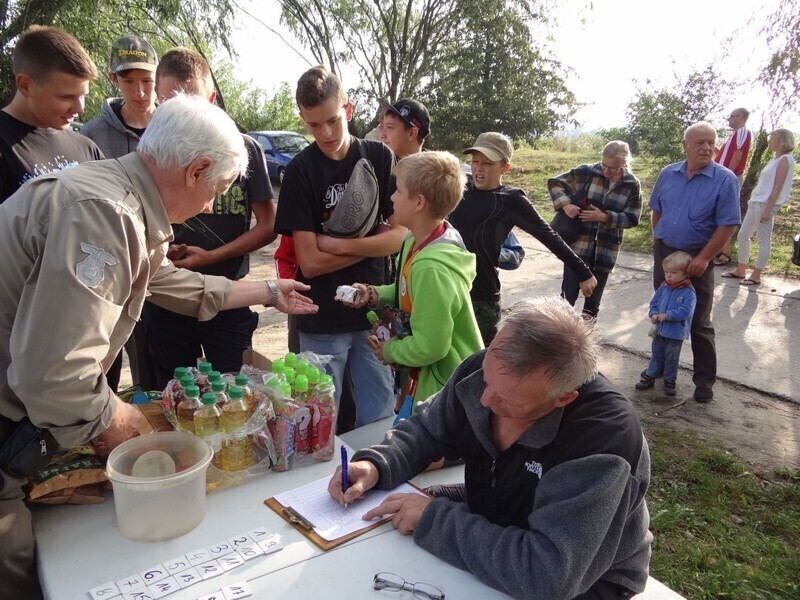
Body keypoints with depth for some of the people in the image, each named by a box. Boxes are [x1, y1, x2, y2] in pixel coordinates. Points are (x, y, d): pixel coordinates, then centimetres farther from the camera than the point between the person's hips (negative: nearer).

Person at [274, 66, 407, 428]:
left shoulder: (380, 158, 2)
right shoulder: (301, 171, -6)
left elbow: (400, 234, -3)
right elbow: (310, 262, -12)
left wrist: (340, 245, -13)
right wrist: (374, 240, -7)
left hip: (374, 314, 2)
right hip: (323, 322, -2)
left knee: (379, 419, 12)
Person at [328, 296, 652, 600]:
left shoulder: (606, 436, -34)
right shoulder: (480, 372, -15)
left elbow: (552, 574, -37)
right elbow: (426, 428, 2)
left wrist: (434, 520, -31)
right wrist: (375, 464, -17)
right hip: (489, 517, 5)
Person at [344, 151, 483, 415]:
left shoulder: (431, 268, -33)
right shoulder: (418, 240, -4)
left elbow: (429, 347, -29)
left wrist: (389, 351, -11)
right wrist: (373, 295, -3)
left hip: (445, 388, -9)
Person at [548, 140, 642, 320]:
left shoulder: (632, 185, -3)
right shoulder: (587, 172, -6)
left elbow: (632, 218, -4)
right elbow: (555, 182, -2)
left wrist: (605, 217, -17)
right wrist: (565, 204, -17)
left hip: (607, 247, 2)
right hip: (579, 242, -1)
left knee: (595, 290, 13)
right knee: (569, 290, -1)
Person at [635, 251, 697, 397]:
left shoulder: (688, 293, -17)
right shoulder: (663, 288, 0)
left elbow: (685, 311, -26)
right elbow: (654, 302, 9)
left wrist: (667, 315, -25)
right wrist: (653, 314, -10)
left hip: (676, 333, -5)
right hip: (660, 330, 5)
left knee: (671, 357, 10)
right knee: (656, 354, 18)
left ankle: (669, 381, 25)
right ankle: (649, 377, 29)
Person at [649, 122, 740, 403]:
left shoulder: (725, 179, -12)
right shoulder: (668, 174, 1)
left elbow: (727, 225, -14)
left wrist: (704, 258, -18)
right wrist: (658, 242, 6)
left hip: (697, 259, -4)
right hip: (664, 253, 4)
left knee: (699, 322, 2)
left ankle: (705, 380, 14)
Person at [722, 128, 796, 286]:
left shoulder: (785, 159, -9)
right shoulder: (776, 159, 17)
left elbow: (777, 187, -15)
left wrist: (768, 209, -19)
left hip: (766, 204, -10)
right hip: (756, 202, 10)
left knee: (764, 240, -2)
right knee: (743, 235, 12)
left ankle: (756, 276, 3)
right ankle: (740, 270, 20)